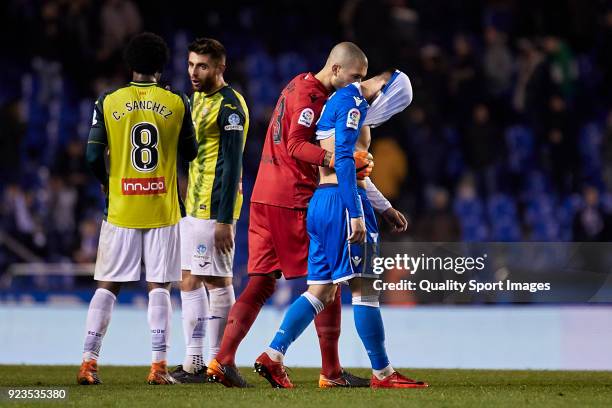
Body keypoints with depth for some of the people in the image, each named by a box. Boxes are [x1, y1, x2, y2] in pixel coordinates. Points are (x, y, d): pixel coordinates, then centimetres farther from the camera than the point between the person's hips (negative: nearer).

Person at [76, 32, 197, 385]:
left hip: (121, 210, 1)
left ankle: (89, 363, 3)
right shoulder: (177, 104, -2)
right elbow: (190, 153, 8)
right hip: (163, 211, -1)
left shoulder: (108, 103, -2)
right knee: (159, 287, 3)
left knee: (107, 287, 6)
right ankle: (159, 366, -2)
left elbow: (94, 156, -2)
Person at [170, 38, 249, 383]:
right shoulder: (198, 99, 16)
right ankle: (194, 361, 11)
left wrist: (224, 219, -21)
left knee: (217, 282, -4)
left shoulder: (229, 106, -13)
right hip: (192, 207, 10)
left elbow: (232, 164, -17)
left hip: (215, 209, -9)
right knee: (190, 281, 9)